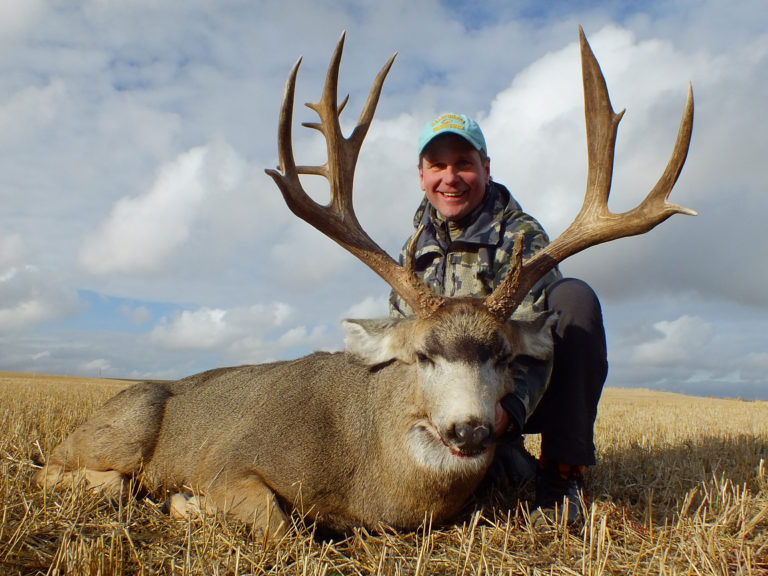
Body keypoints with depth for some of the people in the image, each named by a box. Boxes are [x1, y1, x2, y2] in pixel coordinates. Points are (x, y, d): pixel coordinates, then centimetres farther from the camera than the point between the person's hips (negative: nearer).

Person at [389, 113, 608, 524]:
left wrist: (510, 405, -47)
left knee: (573, 297, -29)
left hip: (526, 396, -3)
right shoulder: (414, 251, 6)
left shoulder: (521, 236, -12)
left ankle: (562, 471, -22)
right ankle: (505, 458, -8)